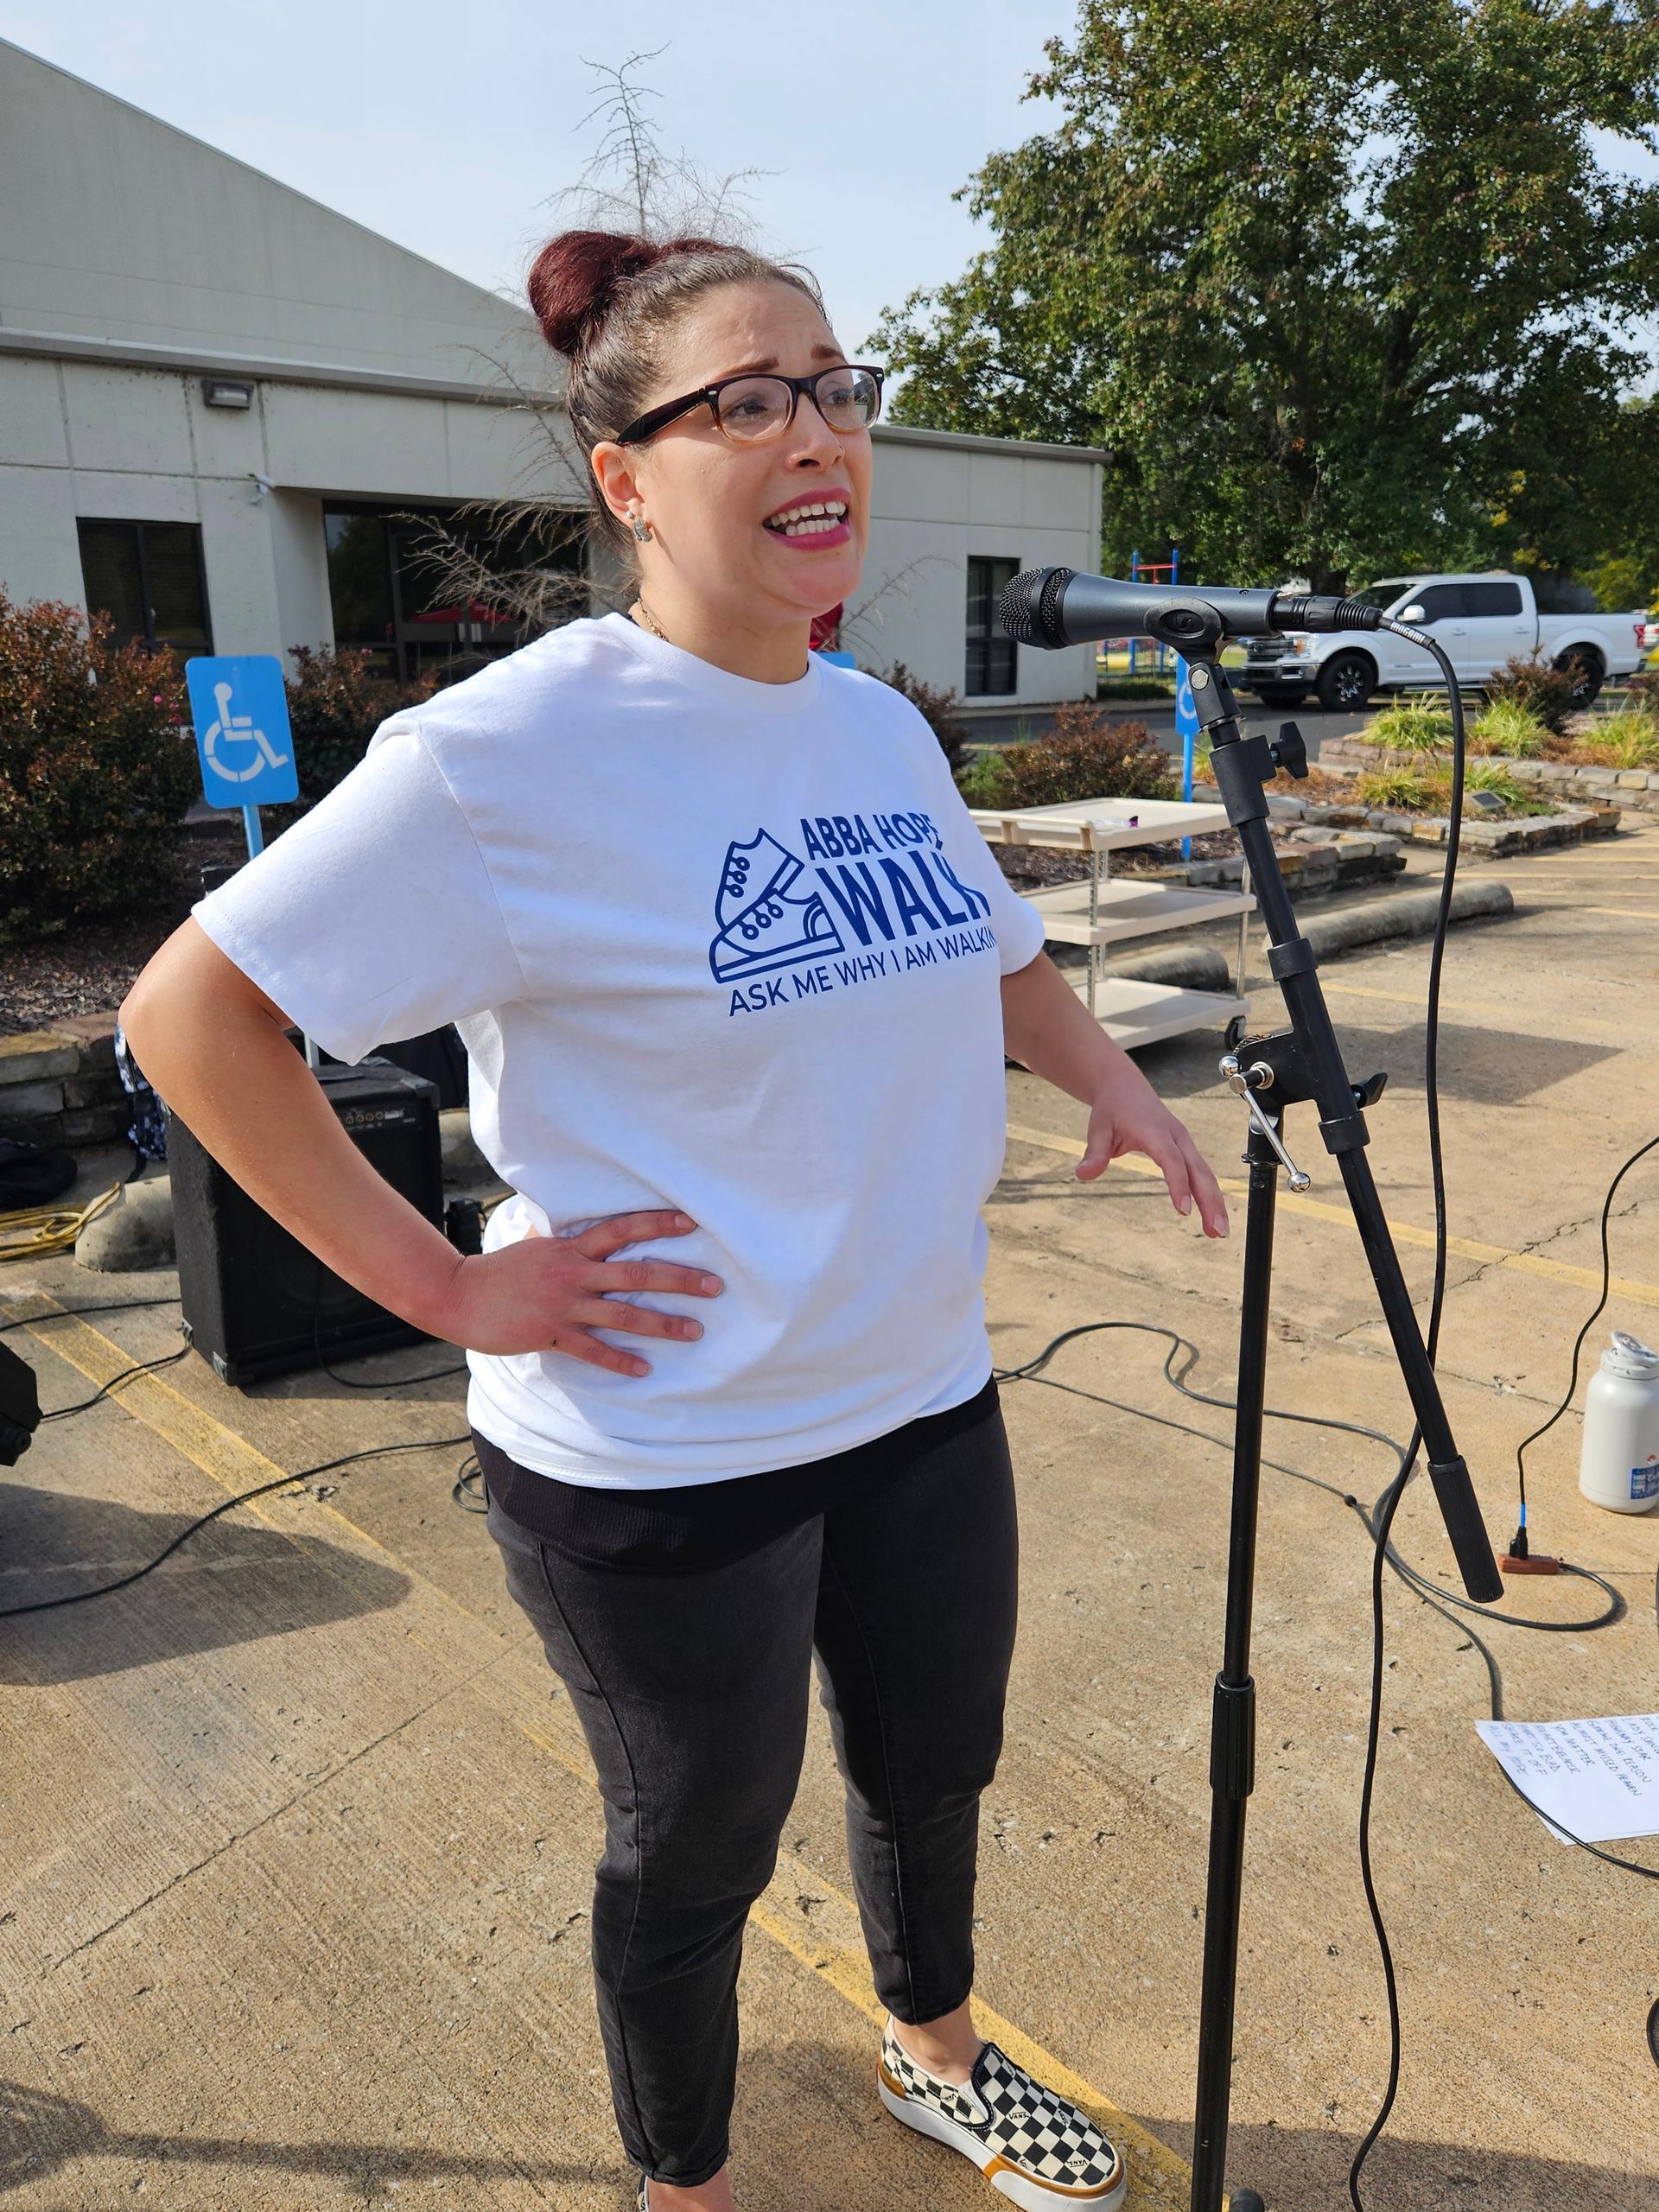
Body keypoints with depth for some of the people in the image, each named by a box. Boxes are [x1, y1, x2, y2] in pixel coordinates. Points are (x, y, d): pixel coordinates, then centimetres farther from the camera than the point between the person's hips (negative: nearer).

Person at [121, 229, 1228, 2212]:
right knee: (695, 1859, 17)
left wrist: (1110, 1079, 2)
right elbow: (193, 1011, -17)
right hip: (663, 1457, -6)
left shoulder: (882, 729, 4)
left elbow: (995, 953, 20)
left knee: (935, 1768, 27)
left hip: (923, 1400, 7)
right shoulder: (518, 751, -19)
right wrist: (441, 1283, -19)